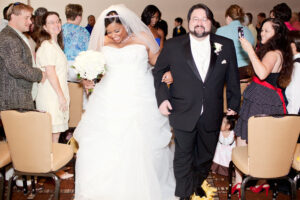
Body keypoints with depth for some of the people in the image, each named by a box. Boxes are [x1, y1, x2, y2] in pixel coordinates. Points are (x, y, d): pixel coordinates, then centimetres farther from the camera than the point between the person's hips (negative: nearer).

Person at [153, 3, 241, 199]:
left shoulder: (226, 45, 0)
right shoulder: (173, 45, -4)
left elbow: (233, 79, 5)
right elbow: (158, 72, 6)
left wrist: (233, 106, 5)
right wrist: (162, 98, -5)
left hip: (212, 115, 2)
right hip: (184, 114, -2)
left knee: (206, 156, 20)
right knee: (183, 157, 9)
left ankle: (197, 183, 46)